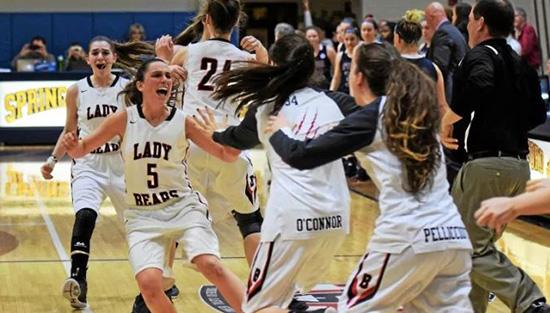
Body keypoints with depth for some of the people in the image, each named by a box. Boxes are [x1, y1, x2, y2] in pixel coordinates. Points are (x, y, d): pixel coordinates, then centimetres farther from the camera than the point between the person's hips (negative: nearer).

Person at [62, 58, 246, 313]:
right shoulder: (125, 119, -6)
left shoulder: (183, 122, -5)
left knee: (211, 266, -21)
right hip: (143, 215, 0)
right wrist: (72, 146, -22)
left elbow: (226, 155, 1)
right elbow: (82, 149, 1)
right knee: (149, 283, -17)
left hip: (183, 207, 0)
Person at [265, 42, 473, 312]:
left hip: (407, 238, -6)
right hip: (453, 238, 6)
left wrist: (279, 132, 22)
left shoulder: (368, 119, 1)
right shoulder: (417, 112, 18)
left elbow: (301, 157, 2)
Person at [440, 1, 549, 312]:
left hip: (488, 164, -8)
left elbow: (479, 86, -28)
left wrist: (447, 120, -15)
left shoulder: (480, 56, -7)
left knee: (474, 247, -6)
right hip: (519, 164, 8)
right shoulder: (519, 63, 15)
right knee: (480, 241, 19)